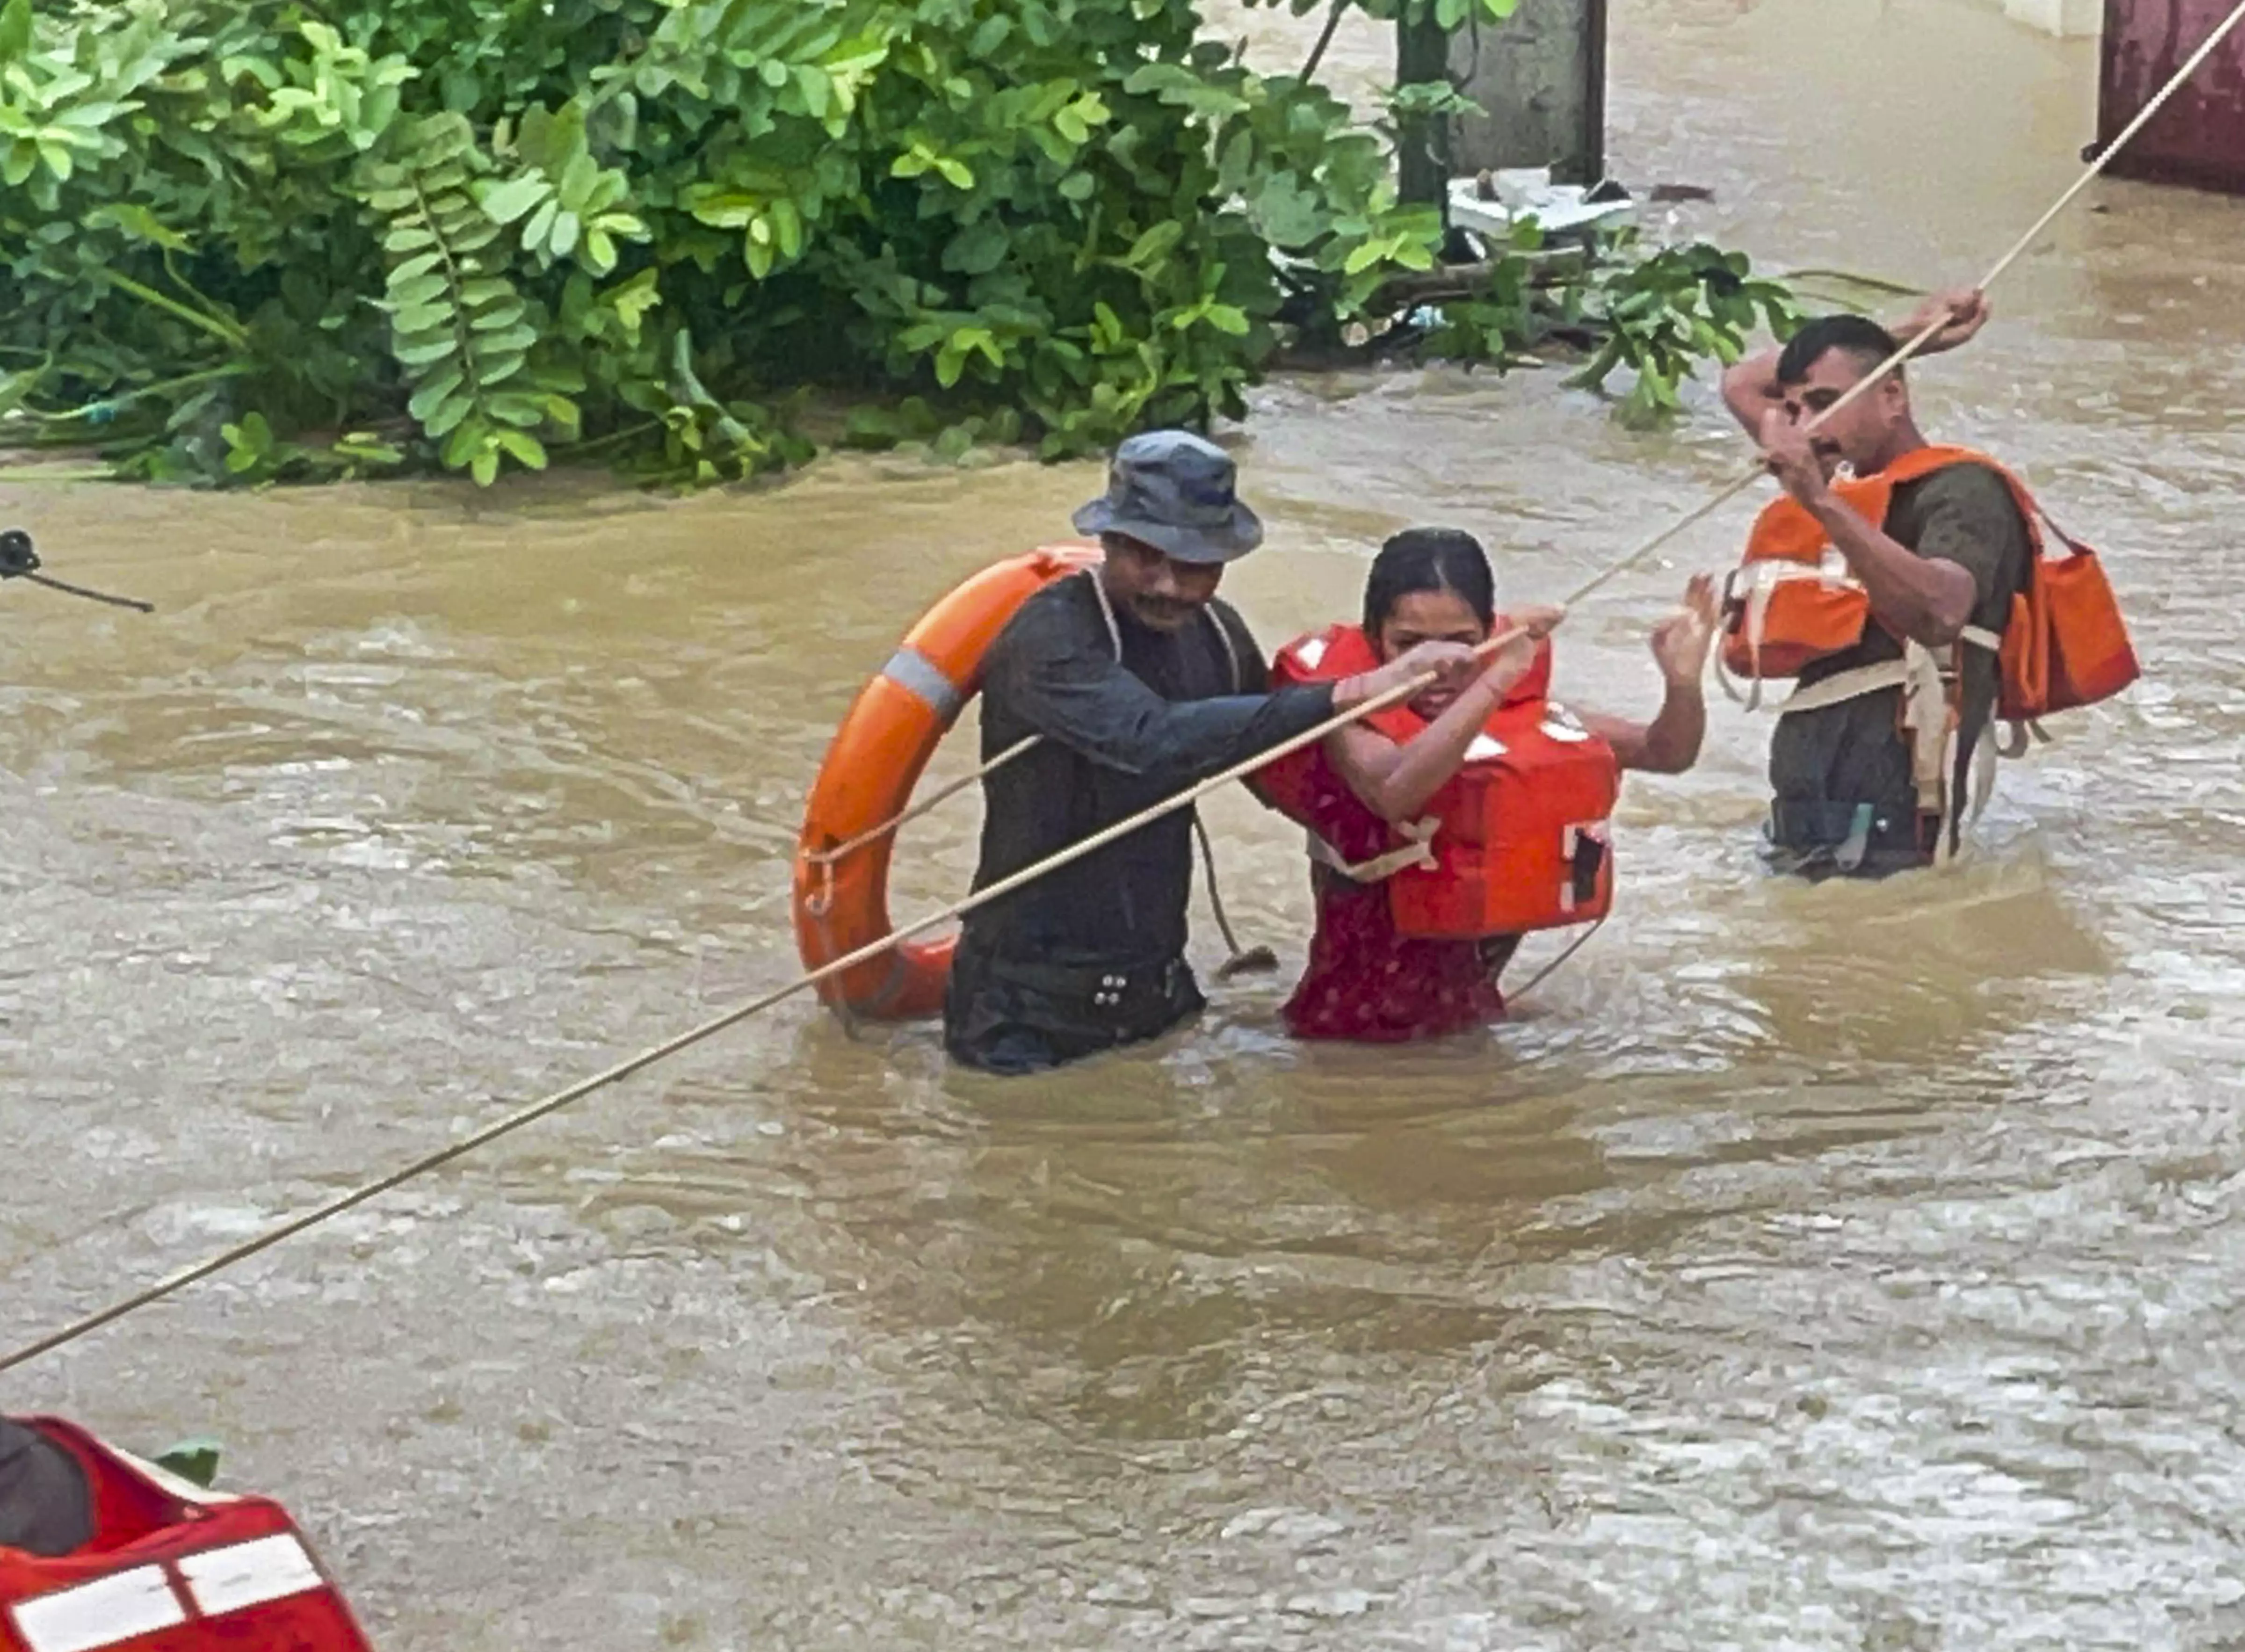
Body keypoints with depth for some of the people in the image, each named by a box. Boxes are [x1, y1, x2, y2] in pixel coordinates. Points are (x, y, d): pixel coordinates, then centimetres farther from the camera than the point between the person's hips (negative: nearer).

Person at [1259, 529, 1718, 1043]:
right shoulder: (1353, 726, -15)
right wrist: (1497, 679, -43)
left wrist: (1682, 685, -21)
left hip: (1467, 1005, 4)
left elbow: (1666, 752, 1)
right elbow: (1394, 793, -38)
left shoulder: (1520, 715, -3)